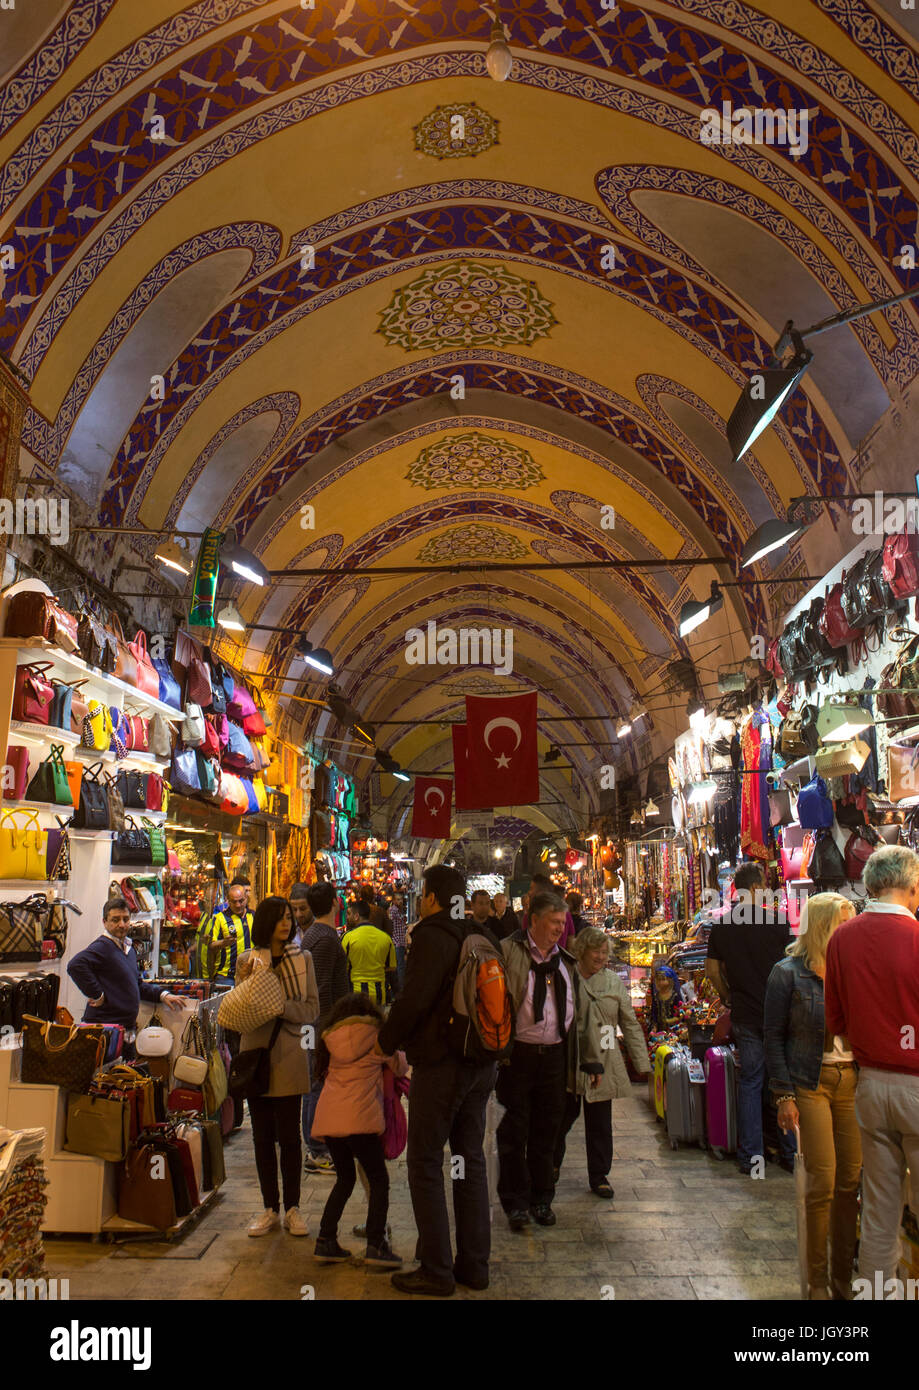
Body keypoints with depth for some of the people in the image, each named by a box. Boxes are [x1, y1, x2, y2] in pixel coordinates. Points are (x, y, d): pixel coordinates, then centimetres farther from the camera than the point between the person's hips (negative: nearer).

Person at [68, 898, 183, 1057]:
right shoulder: (102, 946, -13)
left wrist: (162, 995, 13)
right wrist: (96, 995, -24)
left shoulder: (129, 947, 16)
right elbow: (75, 965, -31)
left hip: (127, 1031, 9)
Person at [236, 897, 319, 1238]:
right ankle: (270, 1209, 19)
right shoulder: (248, 960, 3)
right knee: (263, 1136, 8)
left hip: (289, 1056, -1)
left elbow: (312, 1009, -2)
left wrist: (282, 1007, -18)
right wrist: (247, 983, -15)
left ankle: (292, 1209, 15)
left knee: (289, 1136, 3)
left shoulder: (303, 959, 4)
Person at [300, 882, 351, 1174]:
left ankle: (314, 1147, 25)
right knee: (321, 1084, -4)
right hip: (325, 1022, -11)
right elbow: (323, 988, -22)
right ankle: (317, 1153, 2)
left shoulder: (311, 935, 14)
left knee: (315, 1084, 16)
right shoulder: (326, 938, -18)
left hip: (317, 1022, 11)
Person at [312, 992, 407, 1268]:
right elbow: (400, 1068, 11)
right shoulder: (375, 1035, 4)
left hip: (327, 1118, 6)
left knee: (345, 1179, 20)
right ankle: (376, 1245, -1)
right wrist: (392, 1054, 34)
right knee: (379, 1180, 6)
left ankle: (326, 1241, 18)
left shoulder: (330, 1039, 18)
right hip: (358, 1117, -6)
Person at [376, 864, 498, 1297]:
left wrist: (387, 1042, -7)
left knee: (425, 1164, 3)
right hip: (481, 1065, 8)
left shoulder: (432, 936, -16)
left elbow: (413, 1000, -22)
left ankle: (436, 1270, 8)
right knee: (471, 1161, 15)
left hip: (440, 1065, -8)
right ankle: (474, 1265, 23)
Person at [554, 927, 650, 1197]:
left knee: (600, 1123, 6)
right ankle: (552, 1163, 34)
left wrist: (642, 1063, 6)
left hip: (603, 1065, 2)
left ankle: (599, 1176, 23)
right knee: (564, 1115, 7)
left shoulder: (614, 982, 8)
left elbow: (630, 1025, 11)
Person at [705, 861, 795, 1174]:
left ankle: (750, 1156, 12)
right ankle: (790, 1153, 16)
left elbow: (712, 969, 5)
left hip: (744, 1016, 3)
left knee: (749, 1082, 9)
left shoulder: (722, 925, 0)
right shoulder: (776, 921, -11)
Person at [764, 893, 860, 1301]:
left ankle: (843, 1275, 21)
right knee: (823, 1182, -3)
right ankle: (816, 1279, 13)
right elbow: (774, 1037, -3)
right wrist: (784, 1096, -8)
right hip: (810, 1083, -4)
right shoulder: (788, 974, -4)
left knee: (851, 1180, 6)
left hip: (851, 1081, 4)